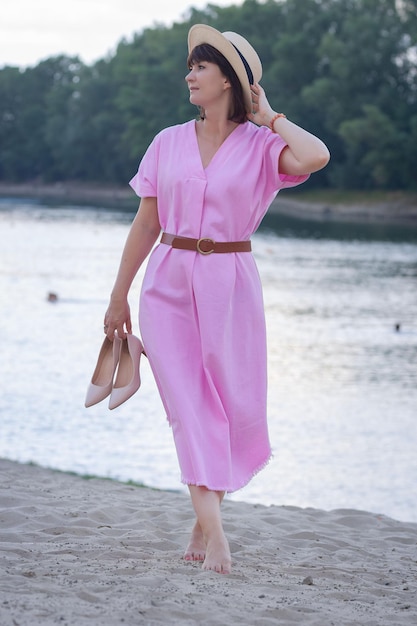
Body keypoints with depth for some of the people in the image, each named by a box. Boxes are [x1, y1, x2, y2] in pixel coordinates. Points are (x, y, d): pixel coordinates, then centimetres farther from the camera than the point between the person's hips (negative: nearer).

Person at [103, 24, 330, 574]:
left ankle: (204, 519, 22)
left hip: (229, 285, -2)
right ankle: (214, 531, -11)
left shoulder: (261, 145, -2)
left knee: (236, 405, 2)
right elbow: (146, 224, 11)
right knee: (190, 405, -6)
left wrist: (269, 116, -8)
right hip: (169, 284, 2)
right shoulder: (168, 143, 7)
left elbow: (315, 157, -25)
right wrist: (119, 296, 13)